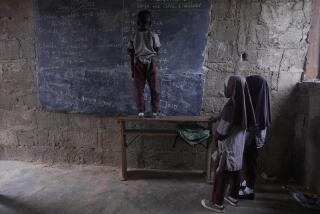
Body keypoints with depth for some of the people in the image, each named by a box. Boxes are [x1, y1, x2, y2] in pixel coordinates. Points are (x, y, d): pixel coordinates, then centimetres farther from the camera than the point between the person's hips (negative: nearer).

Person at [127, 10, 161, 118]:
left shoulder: (134, 36, 1)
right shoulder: (153, 35, -6)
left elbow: (131, 54, 3)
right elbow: (157, 51, 1)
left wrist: (132, 69, 10)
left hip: (137, 64, 2)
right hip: (150, 63, -2)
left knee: (139, 88, 7)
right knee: (155, 88, 8)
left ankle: (141, 111, 6)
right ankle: (155, 111, 11)